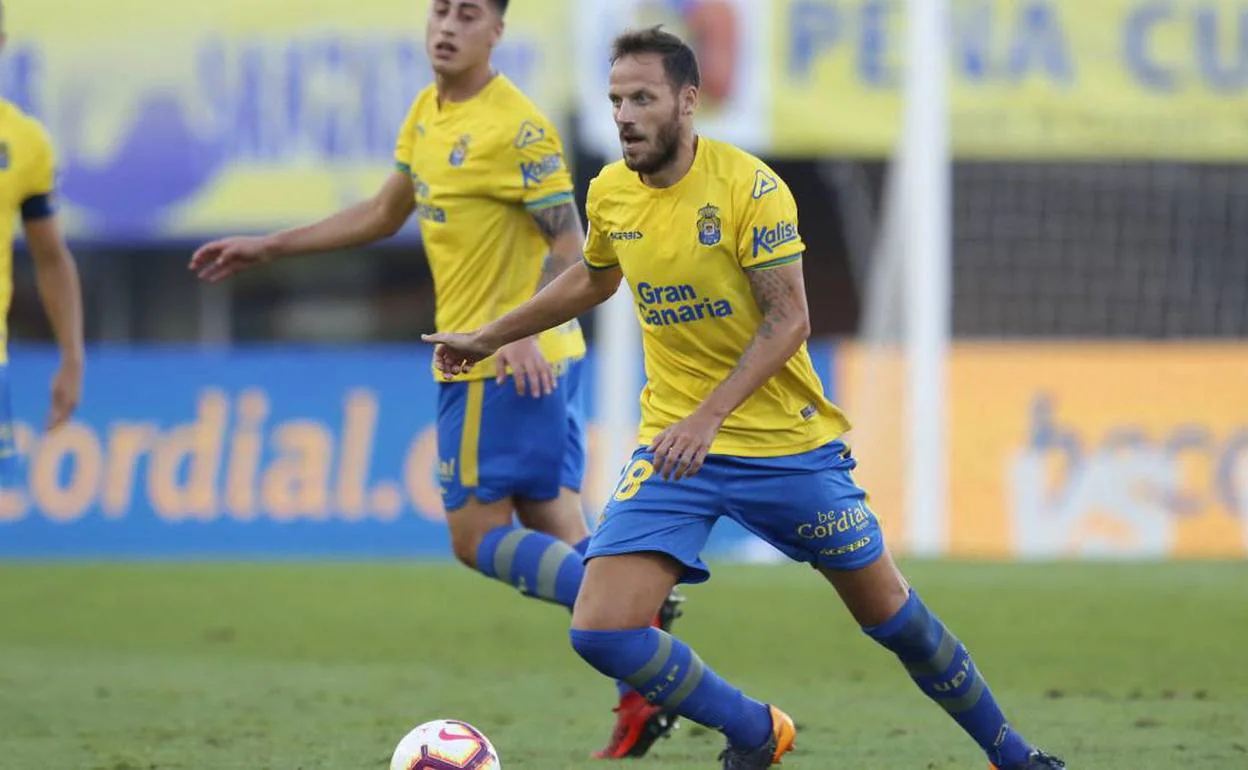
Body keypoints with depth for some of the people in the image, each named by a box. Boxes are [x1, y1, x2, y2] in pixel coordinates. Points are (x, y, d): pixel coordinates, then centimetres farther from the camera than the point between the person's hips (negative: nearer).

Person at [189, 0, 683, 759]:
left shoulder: (518, 126, -16)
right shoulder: (428, 112, 12)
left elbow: (569, 248, -18)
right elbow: (384, 214, 25)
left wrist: (523, 332, -33)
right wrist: (269, 248, 26)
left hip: (511, 363, -9)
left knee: (477, 535, -6)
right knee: (556, 530, 7)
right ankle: (642, 695, 5)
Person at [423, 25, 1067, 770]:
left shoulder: (749, 186, -17)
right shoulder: (610, 192, 0)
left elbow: (788, 322, -20)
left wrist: (708, 417, -29)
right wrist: (488, 337, 27)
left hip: (788, 442, -4)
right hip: (674, 443, 4)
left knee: (890, 614, 7)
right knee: (600, 633, -13)